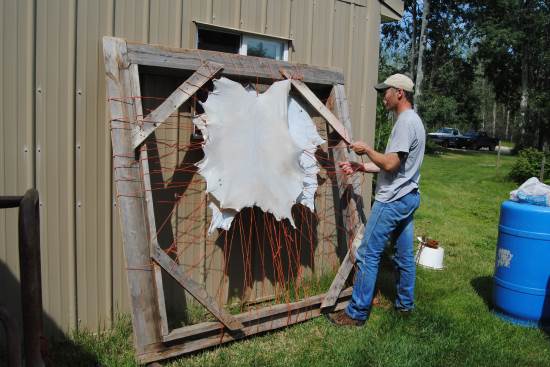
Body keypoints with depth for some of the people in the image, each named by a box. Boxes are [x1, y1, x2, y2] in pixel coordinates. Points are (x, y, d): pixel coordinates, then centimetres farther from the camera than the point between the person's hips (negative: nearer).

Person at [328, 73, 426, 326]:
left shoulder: (405, 122, -16)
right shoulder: (414, 121, 16)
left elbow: (390, 164, -23)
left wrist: (367, 150, -7)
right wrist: (360, 167, 11)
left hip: (392, 201, -10)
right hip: (408, 198, 10)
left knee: (368, 255, -5)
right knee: (404, 255, 17)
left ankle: (357, 313, 2)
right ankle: (405, 304, 30)